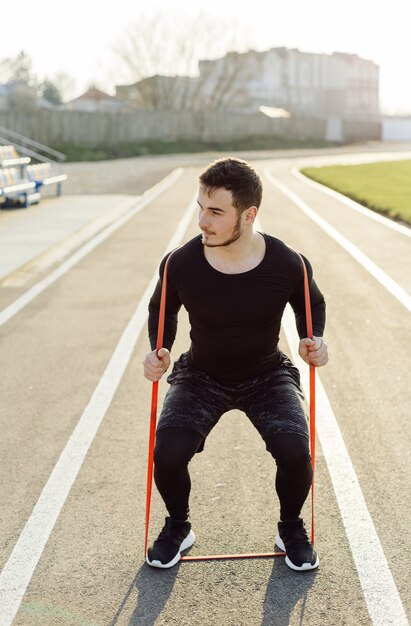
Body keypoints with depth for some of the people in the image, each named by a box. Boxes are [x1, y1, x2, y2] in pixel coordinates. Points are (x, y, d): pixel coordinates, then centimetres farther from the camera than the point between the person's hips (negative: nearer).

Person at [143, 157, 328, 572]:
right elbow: (161, 310, 4)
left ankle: (291, 529, 9)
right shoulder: (179, 265, -19)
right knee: (168, 455, -22)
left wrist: (314, 340, -14)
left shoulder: (288, 265, -19)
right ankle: (178, 527, 12)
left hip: (267, 376, 0)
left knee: (295, 452, -25)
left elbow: (312, 304, 5)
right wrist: (158, 350, -13)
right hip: (201, 377, 1)